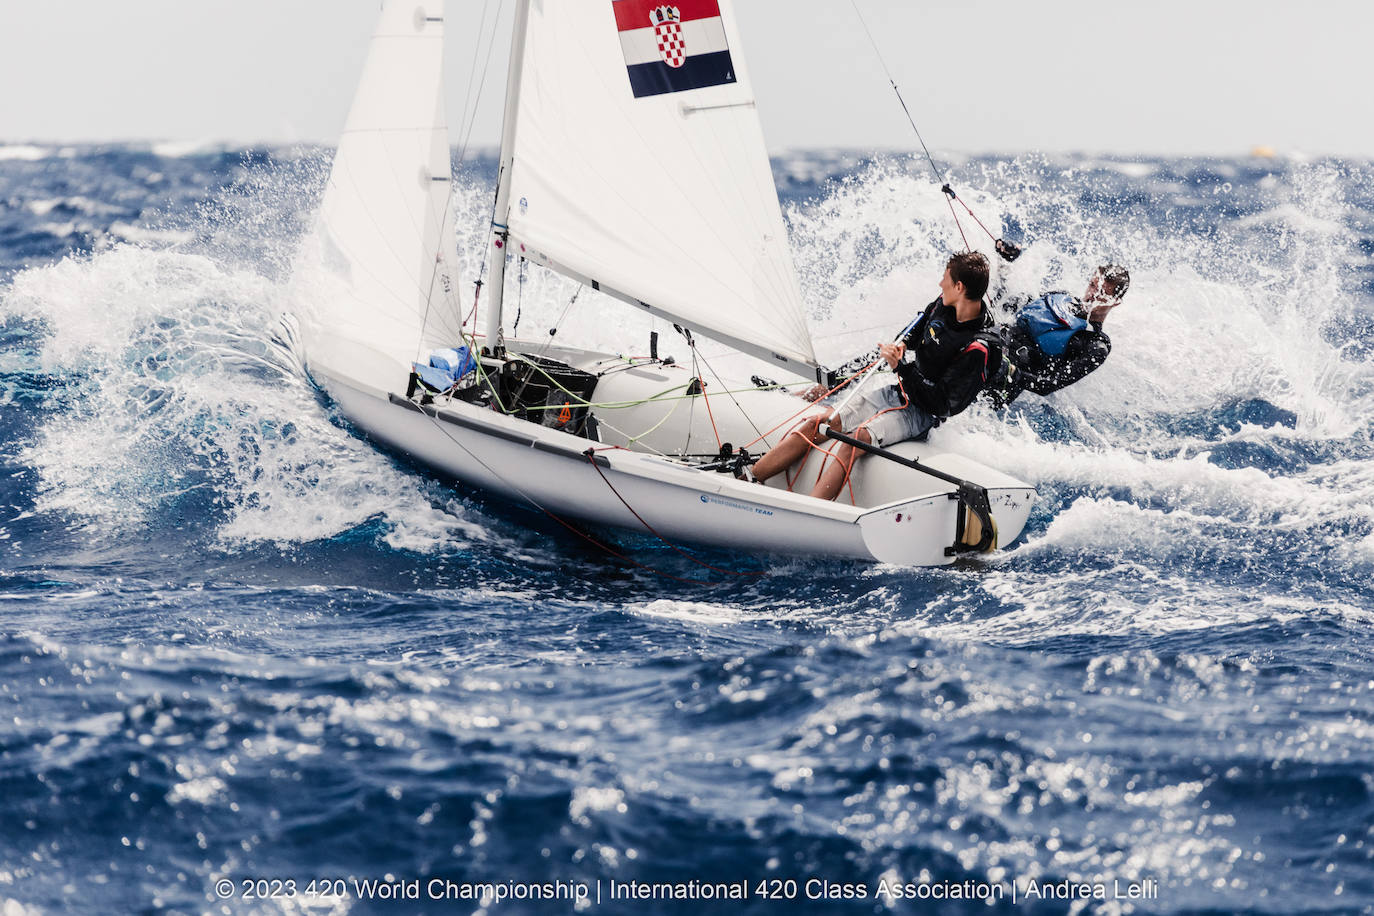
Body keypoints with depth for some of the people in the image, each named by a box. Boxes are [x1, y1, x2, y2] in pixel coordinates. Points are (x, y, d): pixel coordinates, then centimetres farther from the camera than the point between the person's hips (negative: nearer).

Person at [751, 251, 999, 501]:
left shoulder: (976, 350, -23)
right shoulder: (944, 305, 1)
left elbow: (941, 404, -24)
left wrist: (901, 367, -24)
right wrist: (903, 344, 4)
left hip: (921, 414, -9)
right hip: (899, 392, 9)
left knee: (855, 440, -33)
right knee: (814, 424, -4)